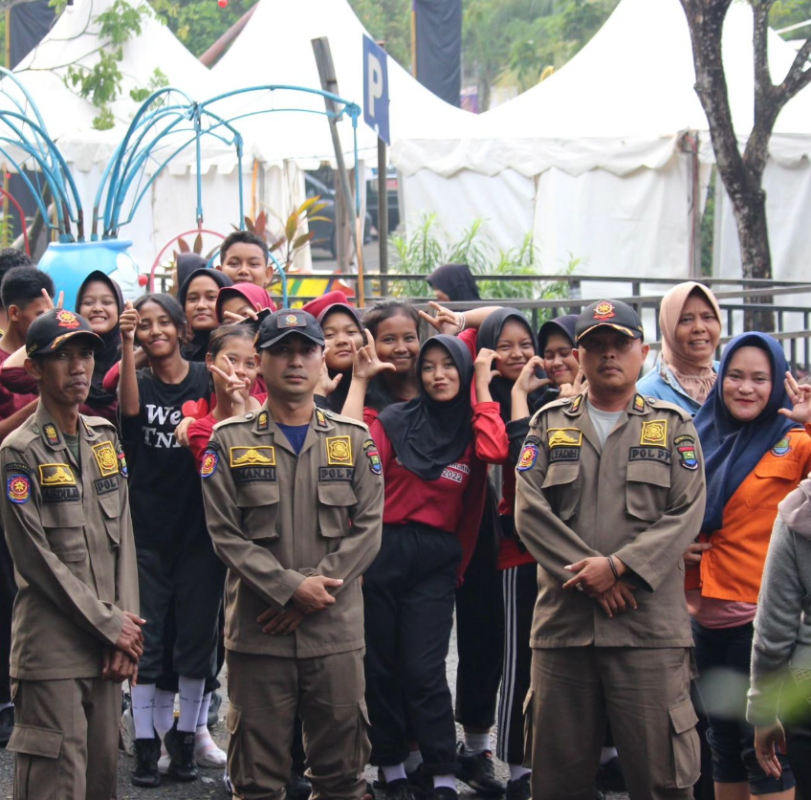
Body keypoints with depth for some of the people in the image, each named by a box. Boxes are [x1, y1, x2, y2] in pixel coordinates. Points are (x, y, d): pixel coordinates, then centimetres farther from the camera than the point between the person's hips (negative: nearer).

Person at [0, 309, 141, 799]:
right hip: (53, 648, -6)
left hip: (108, 645, 6)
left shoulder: (105, 439, 13)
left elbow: (123, 538, 11)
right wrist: (111, 626, -9)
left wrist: (124, 632, 1)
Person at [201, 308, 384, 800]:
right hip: (257, 632, -1)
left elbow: (368, 529, 2)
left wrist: (313, 594, -10)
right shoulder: (230, 441, 4)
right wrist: (291, 588, -14)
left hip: (337, 631, 2)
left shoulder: (354, 439, 10)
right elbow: (226, 534, -3)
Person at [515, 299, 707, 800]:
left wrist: (619, 566, -13)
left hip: (649, 626, -2)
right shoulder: (550, 424, 14)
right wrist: (589, 576, -10)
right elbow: (530, 510, 1)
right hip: (562, 624, 2)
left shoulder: (674, 426, 11)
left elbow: (687, 514, -1)